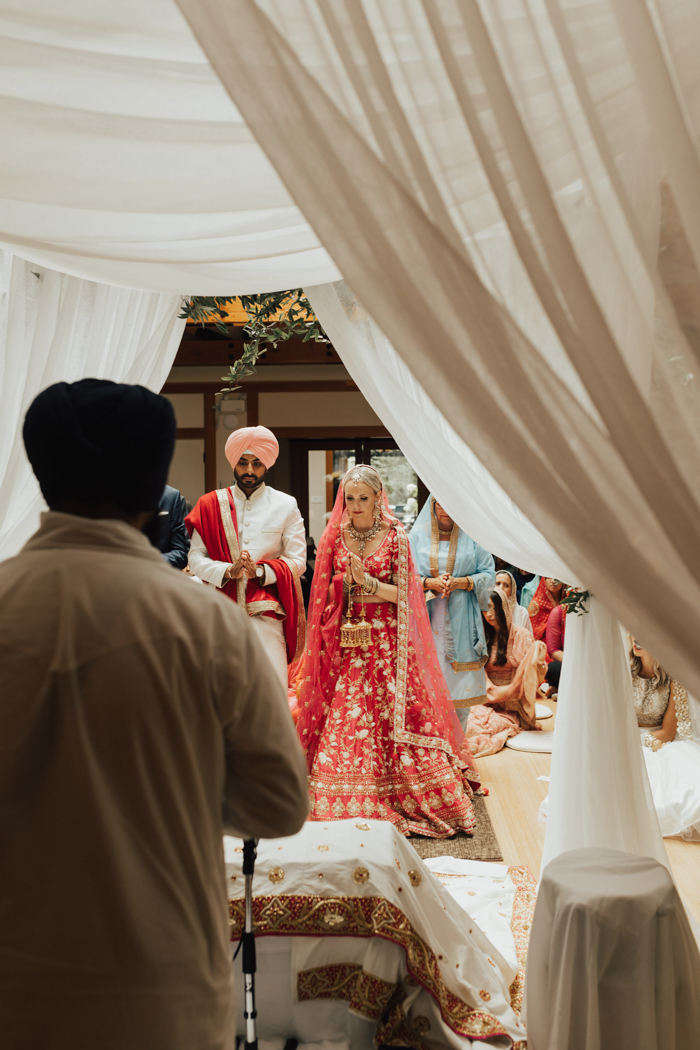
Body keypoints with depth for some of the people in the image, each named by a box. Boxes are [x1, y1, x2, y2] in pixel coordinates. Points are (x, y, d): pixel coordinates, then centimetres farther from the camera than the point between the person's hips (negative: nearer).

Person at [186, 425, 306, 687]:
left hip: (266, 612, -1)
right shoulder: (211, 504, 11)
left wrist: (259, 571, -14)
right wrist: (228, 571, -14)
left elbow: (297, 561, 4)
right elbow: (196, 558, 5)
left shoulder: (285, 505, 9)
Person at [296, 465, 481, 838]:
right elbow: (325, 593, 8)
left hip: (386, 641, -2)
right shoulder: (334, 538, 7)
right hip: (346, 642, 2)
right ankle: (347, 804, 7)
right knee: (343, 718, -1)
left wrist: (367, 581, -15)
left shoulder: (395, 538, 0)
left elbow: (402, 594, -3)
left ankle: (394, 800, 7)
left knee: (392, 716, -4)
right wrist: (346, 581, -11)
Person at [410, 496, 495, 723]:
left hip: (461, 620, 0)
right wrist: (429, 582, -13)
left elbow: (488, 574, 3)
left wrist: (461, 582, -13)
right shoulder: (417, 536, 8)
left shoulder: (472, 536, 6)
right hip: (427, 618, 0)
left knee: (460, 684, 0)